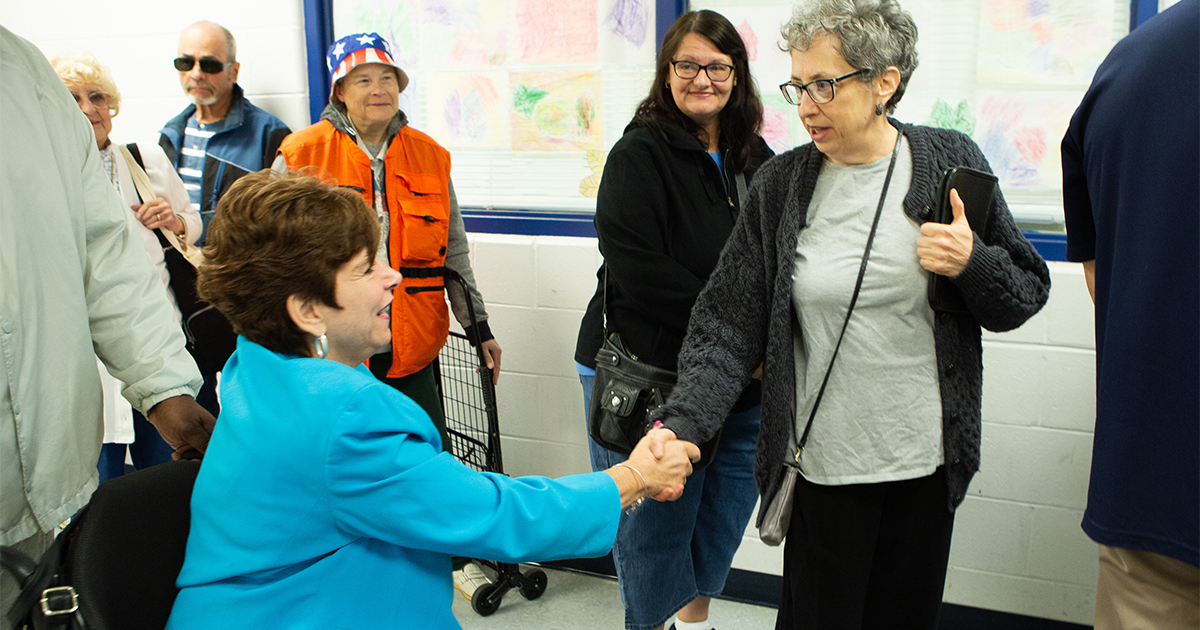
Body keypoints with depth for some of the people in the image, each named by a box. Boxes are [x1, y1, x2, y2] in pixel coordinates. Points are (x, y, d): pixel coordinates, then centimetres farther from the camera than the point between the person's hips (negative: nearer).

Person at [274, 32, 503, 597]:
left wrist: (478, 326, 13)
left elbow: (453, 251, 13)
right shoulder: (302, 155, -3)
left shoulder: (429, 157, 6)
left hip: (410, 345, 2)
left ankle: (454, 557, 32)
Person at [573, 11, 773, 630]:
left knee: (724, 516, 17)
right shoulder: (638, 155, -9)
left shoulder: (757, 159, 10)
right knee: (653, 525, 6)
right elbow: (638, 273, -19)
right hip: (648, 375, -6)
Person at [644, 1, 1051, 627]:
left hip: (926, 459, 1)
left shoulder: (950, 162, -2)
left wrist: (973, 264, -17)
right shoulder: (780, 185, -3)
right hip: (825, 465, -1)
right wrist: (681, 421, -21)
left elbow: (1026, 295, 5)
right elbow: (729, 323, -7)